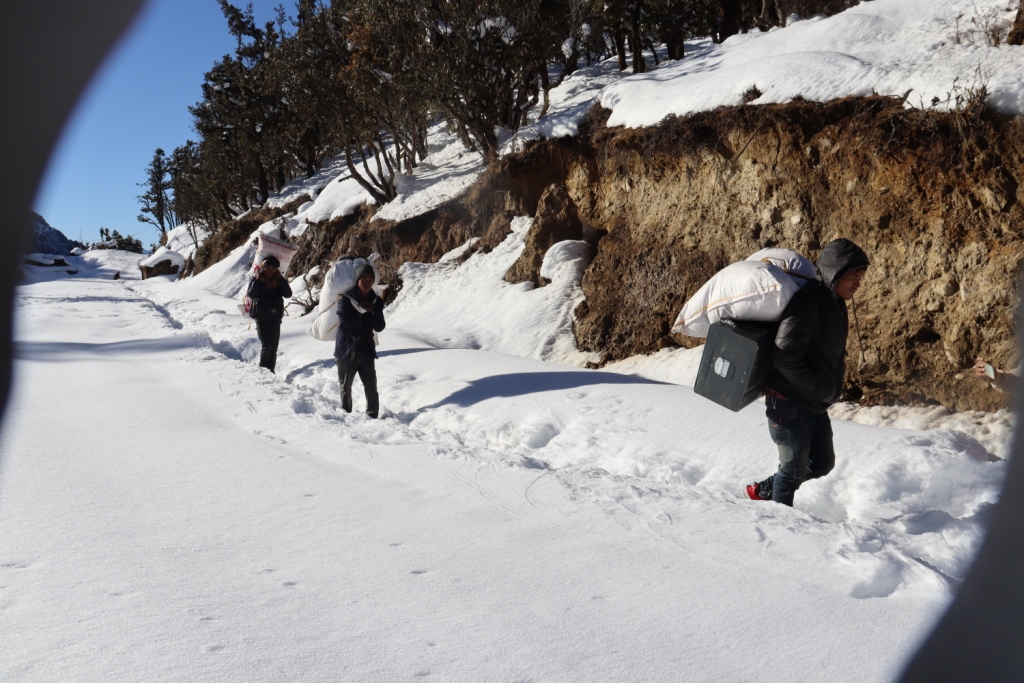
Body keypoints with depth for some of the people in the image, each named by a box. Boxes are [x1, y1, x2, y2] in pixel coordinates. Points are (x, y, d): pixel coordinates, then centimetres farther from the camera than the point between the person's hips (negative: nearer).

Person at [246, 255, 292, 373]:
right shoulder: (256, 280, -1)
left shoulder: (279, 281, 6)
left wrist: (281, 279, -10)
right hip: (261, 318, -3)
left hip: (275, 318, 3)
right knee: (266, 346, -11)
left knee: (274, 347, 4)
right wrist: (258, 279, -17)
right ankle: (262, 370, 5)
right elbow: (251, 295, -17)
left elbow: (288, 294, -7)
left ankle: (271, 371, 11)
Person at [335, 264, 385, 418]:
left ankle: (373, 416, 3)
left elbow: (379, 327, -3)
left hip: (366, 351, 2)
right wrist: (361, 311, -18)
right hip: (346, 351, -2)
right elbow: (344, 326, -17)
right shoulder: (346, 300, -10)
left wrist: (374, 311, -17)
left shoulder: (375, 301, 2)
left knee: (371, 387, -6)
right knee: (346, 388, 11)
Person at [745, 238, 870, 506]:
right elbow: (784, 357, -29)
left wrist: (829, 389, 7)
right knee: (794, 468, 4)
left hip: (816, 405, 9)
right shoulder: (806, 304, -23)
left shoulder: (835, 304, 7)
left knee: (822, 463, 18)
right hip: (790, 403, -9)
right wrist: (821, 389, -20)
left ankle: (762, 491, 33)